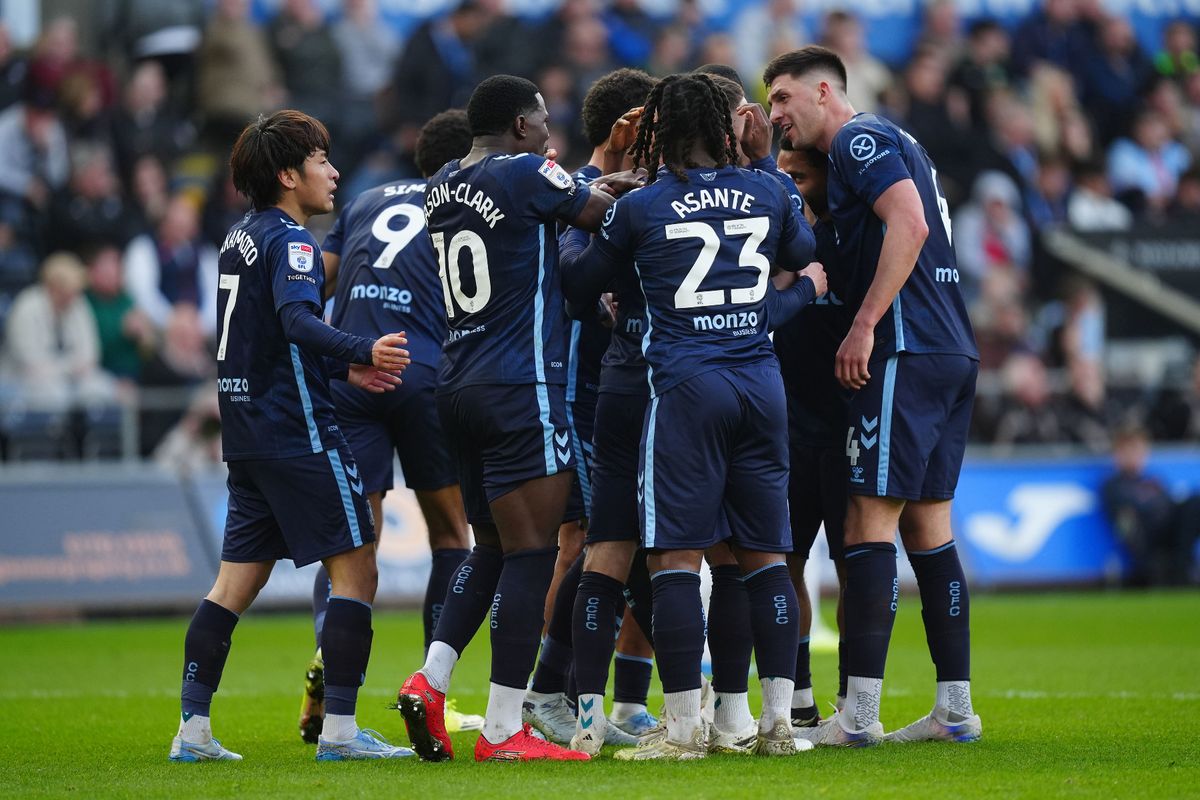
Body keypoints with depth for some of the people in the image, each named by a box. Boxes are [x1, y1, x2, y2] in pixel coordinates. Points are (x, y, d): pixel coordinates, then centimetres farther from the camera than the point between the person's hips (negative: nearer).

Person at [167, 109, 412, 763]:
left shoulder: (242, 236, 16)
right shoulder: (289, 240, -11)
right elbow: (299, 322, -28)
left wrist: (345, 368, 22)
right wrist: (362, 351, -42)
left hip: (246, 432, 9)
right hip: (297, 432, -9)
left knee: (237, 580, 9)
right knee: (355, 568, -4)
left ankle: (193, 728, 5)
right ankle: (340, 728, -8)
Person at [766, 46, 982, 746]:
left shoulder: (861, 139, -5)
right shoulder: (894, 143, 24)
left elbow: (909, 227, -18)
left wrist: (865, 326, -20)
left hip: (907, 349, -10)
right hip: (953, 353, 10)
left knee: (870, 522, -10)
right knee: (928, 526, 10)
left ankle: (859, 714, -13)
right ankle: (956, 709, 9)